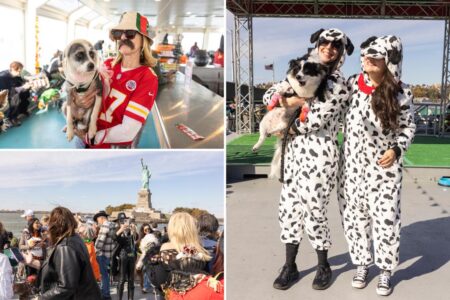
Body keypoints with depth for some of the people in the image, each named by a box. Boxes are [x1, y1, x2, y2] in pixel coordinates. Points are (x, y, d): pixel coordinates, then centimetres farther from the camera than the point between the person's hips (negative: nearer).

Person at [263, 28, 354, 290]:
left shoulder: (338, 84, -7)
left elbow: (316, 121, -17)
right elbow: (269, 95, 8)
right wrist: (290, 101, -11)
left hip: (319, 154, -6)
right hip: (295, 151, 6)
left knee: (314, 212, 2)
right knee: (289, 208, 10)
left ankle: (324, 266, 25)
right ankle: (290, 266, 26)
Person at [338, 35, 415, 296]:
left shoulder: (401, 92, -9)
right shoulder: (351, 84, -3)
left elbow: (409, 127, 1)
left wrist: (397, 150, -14)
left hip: (384, 167, -2)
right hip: (352, 164, 3)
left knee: (386, 219, 3)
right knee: (354, 217, 12)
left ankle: (386, 271, 24)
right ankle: (362, 264, 33)